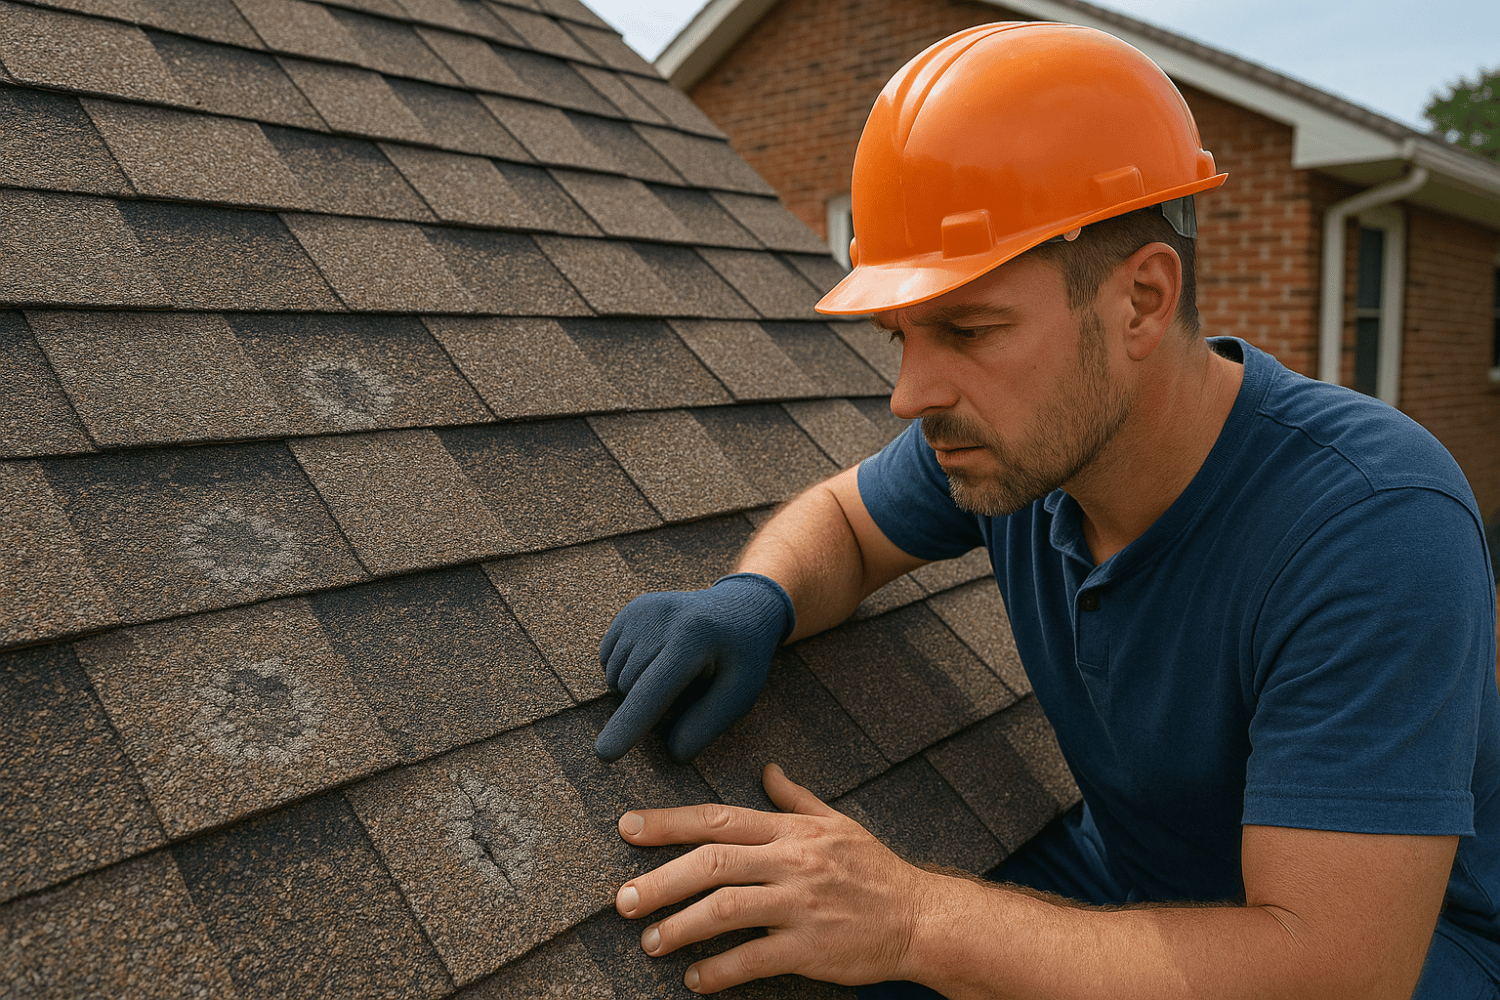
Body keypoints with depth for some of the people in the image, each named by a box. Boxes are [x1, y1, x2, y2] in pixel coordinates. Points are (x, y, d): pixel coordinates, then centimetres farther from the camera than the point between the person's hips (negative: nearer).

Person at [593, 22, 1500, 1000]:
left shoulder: (1378, 523, -32)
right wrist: (752, 602, -20)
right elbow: (839, 520, 4)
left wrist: (913, 918, -37)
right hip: (1123, 878, 5)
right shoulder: (1018, 434, -14)